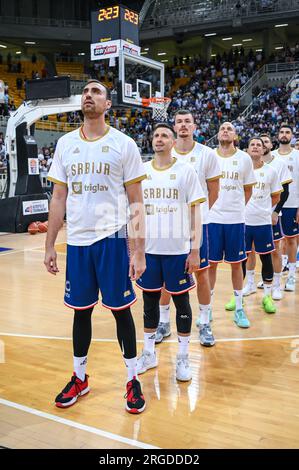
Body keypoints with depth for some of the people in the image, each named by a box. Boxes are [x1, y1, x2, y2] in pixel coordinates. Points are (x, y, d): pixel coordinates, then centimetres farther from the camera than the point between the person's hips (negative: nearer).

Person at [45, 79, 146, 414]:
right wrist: (49, 245, 6)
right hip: (77, 240, 3)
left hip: (112, 239, -3)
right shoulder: (65, 144, 7)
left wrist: (139, 251, -9)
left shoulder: (123, 144, -2)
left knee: (120, 309, 5)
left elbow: (136, 202, -3)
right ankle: (79, 378, 29)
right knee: (81, 310, 13)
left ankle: (132, 379, 21)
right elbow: (59, 198, 10)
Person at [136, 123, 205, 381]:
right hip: (148, 249, 3)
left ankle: (183, 357, 19)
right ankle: (149, 354, 26)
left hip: (178, 249, -3)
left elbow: (195, 212, -2)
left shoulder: (186, 170, -1)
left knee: (181, 301, 6)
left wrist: (195, 249, -8)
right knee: (150, 300, 11)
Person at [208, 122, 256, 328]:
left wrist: (237, 207, 5)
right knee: (211, 264, 5)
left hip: (236, 219, 0)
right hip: (212, 218, 0)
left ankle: (239, 309, 20)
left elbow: (248, 189, 10)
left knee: (236, 264, 8)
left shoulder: (244, 158, 2)